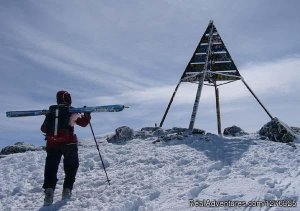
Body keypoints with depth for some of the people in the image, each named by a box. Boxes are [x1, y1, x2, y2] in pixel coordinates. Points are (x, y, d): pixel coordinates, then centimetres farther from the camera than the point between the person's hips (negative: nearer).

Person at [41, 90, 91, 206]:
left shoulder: (51, 111, 8)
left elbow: (43, 129, 15)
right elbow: (83, 122, 4)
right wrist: (87, 115, 20)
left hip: (52, 143, 3)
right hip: (68, 143, -2)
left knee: (51, 168, 6)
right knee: (71, 167, 15)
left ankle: (49, 190, -12)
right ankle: (67, 190, 9)